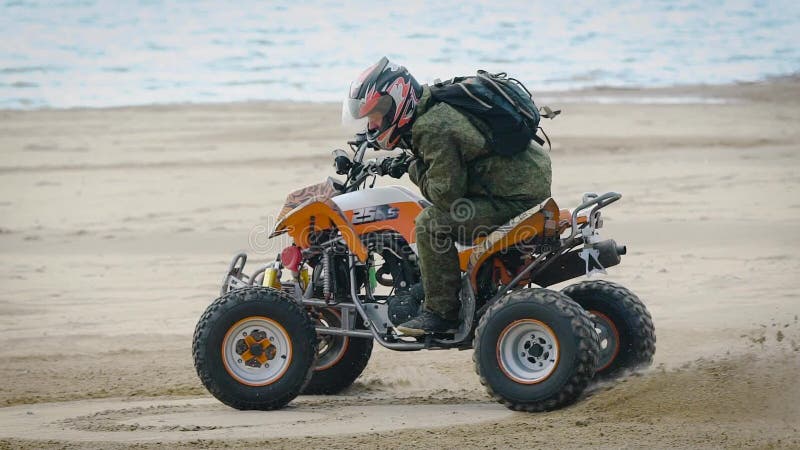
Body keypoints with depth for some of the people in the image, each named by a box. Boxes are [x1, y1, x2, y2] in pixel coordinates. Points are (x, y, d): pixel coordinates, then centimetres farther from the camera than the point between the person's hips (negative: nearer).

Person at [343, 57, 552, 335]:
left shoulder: (433, 128, -19)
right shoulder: (438, 107, 13)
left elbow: (446, 193, -21)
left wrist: (416, 172, -4)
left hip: (515, 198, -11)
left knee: (430, 224, -16)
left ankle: (441, 312, -9)